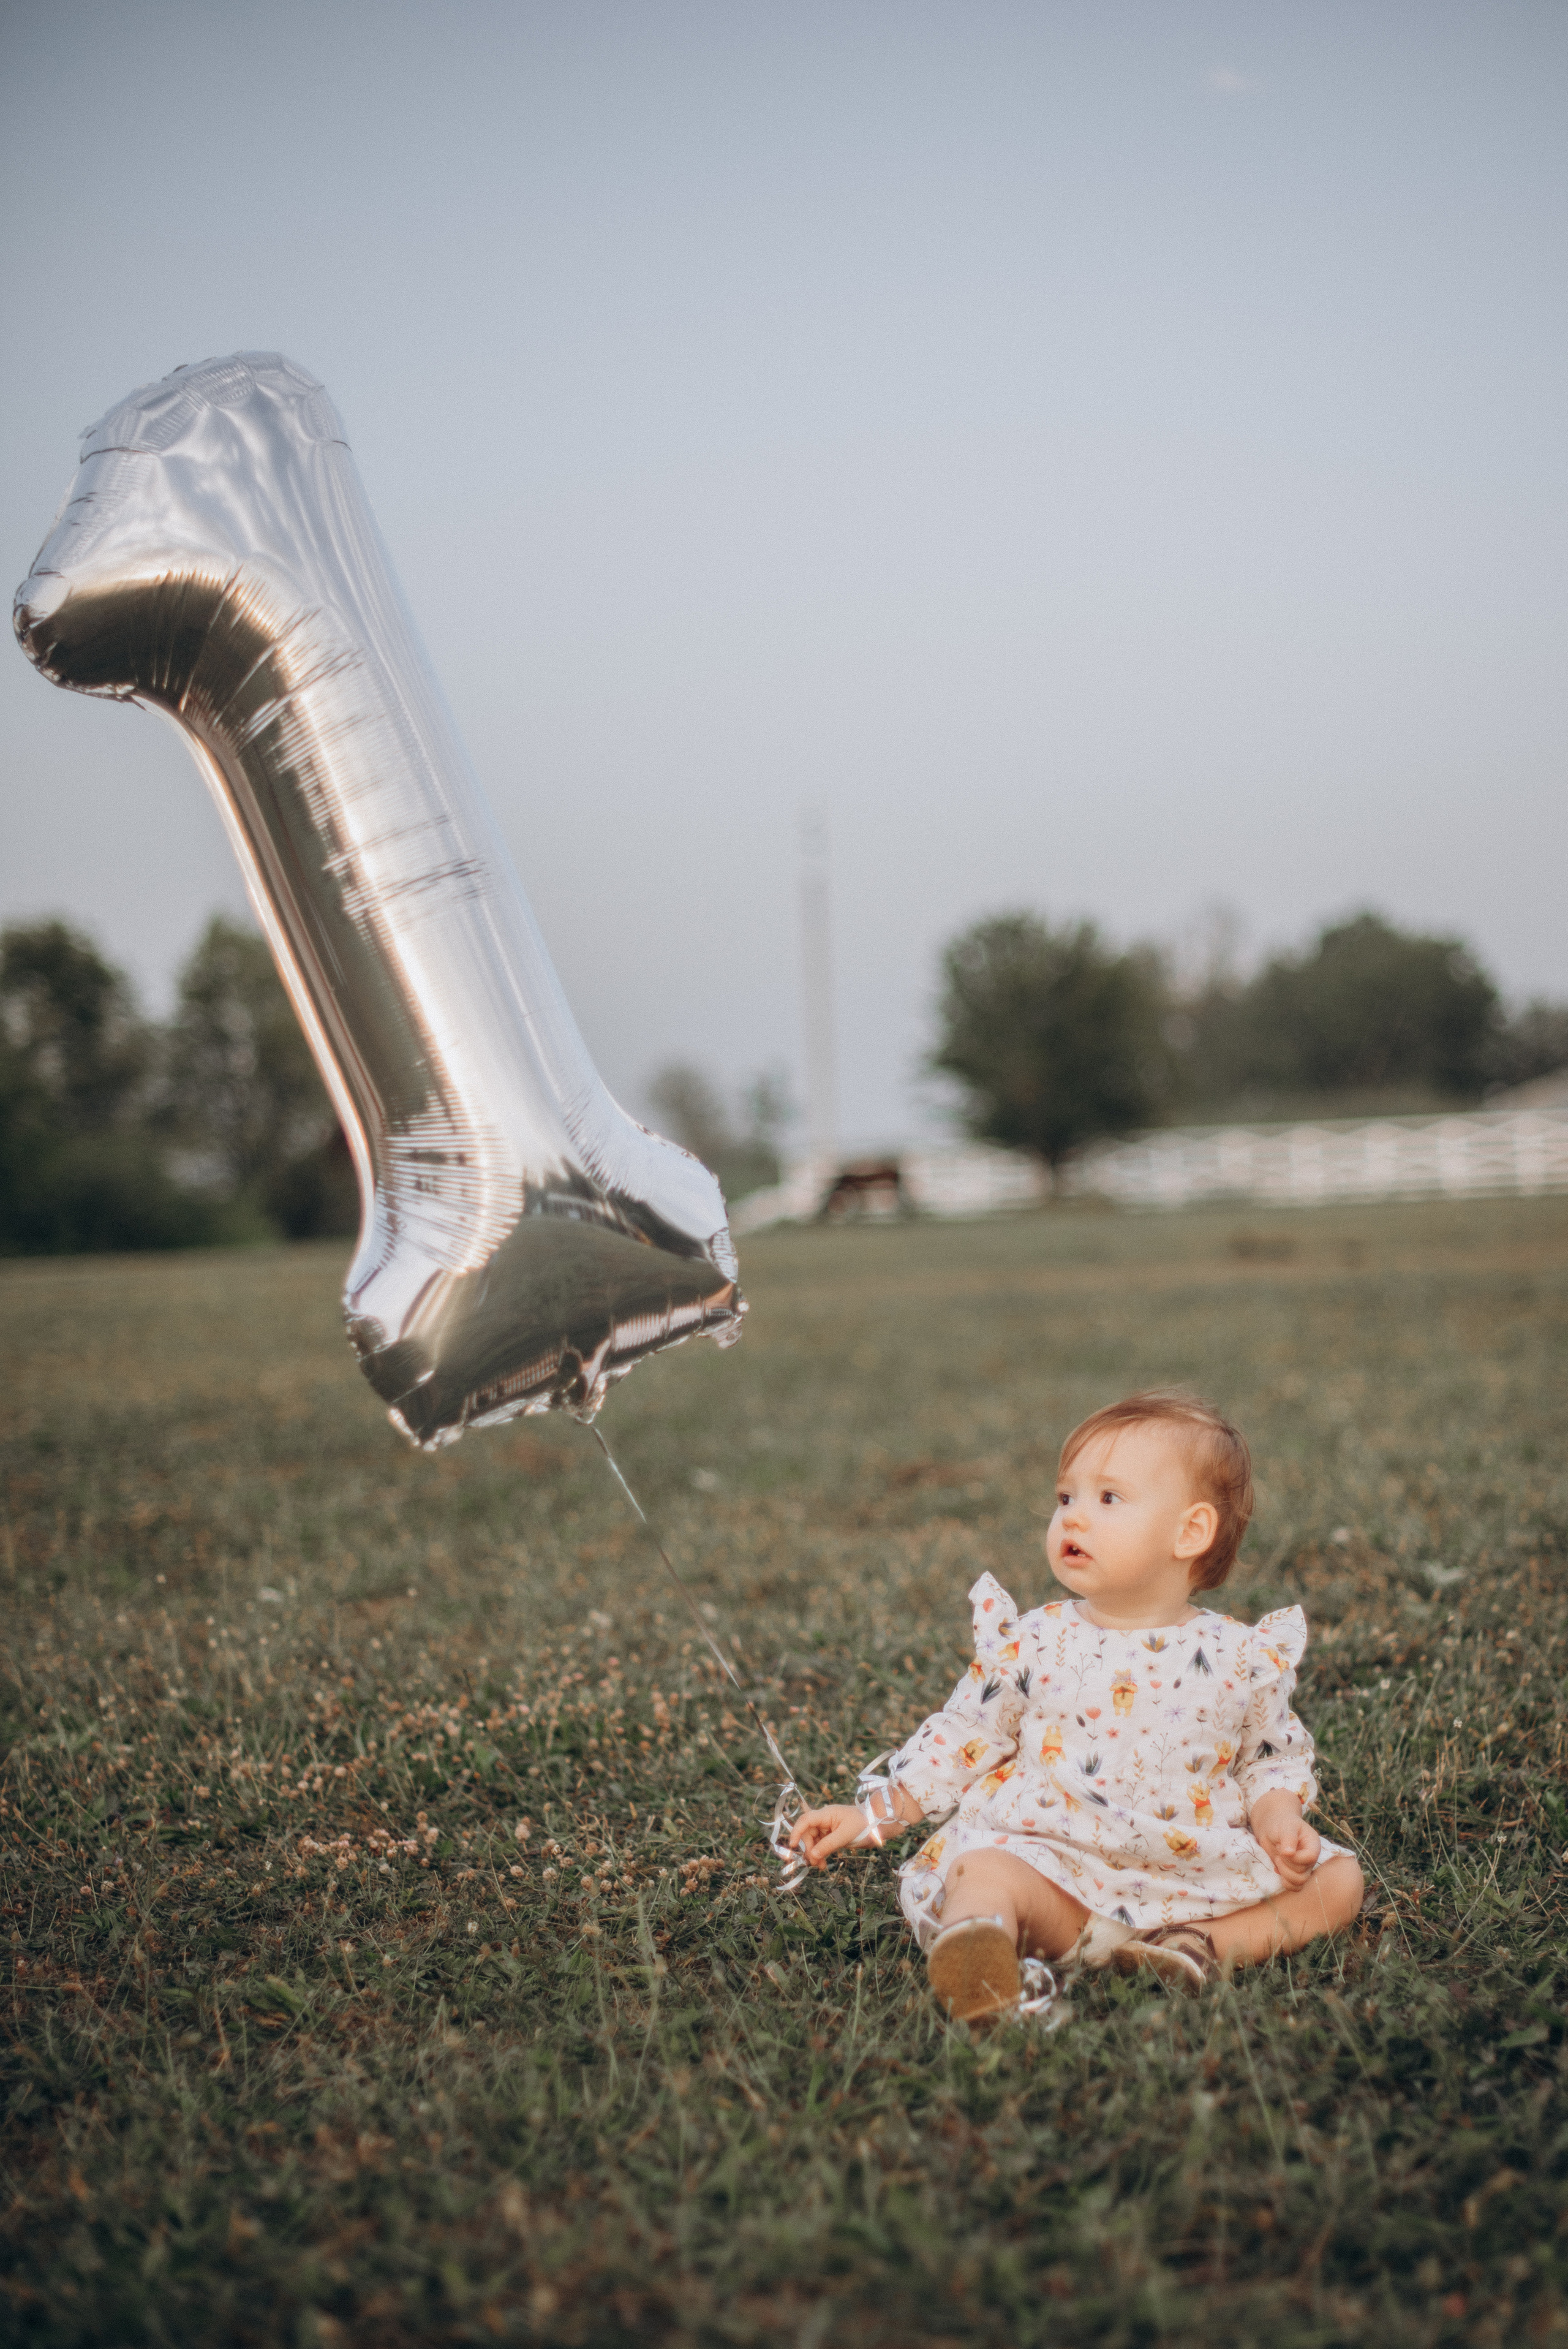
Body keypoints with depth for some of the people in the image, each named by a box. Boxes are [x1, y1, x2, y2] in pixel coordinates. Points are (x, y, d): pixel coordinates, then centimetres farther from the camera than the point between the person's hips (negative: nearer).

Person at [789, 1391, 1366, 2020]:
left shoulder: (1244, 1659, 3)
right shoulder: (1034, 1644, 3)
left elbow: (1273, 1759, 15)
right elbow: (961, 1739, 10)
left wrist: (1278, 1817, -7)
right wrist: (875, 1815, 5)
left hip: (1202, 1873, 2)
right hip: (1057, 1865, -2)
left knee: (1339, 1879, -12)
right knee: (984, 1871, -31)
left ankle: (1200, 1945, -27)